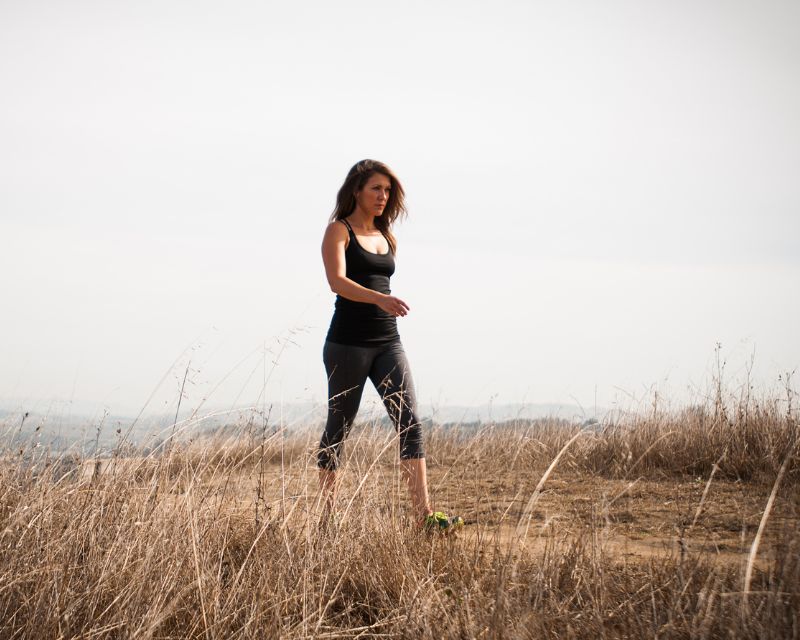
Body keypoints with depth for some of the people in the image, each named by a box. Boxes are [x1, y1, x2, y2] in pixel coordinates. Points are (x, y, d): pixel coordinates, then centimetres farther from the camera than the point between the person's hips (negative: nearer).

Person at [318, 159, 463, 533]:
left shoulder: (386, 238, 17)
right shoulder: (339, 231, -4)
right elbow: (337, 281, -20)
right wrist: (380, 299, -35)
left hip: (387, 343, 6)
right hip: (347, 343, -6)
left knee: (409, 422, -7)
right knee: (339, 427, 3)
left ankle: (424, 514, -13)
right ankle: (325, 513, 14)